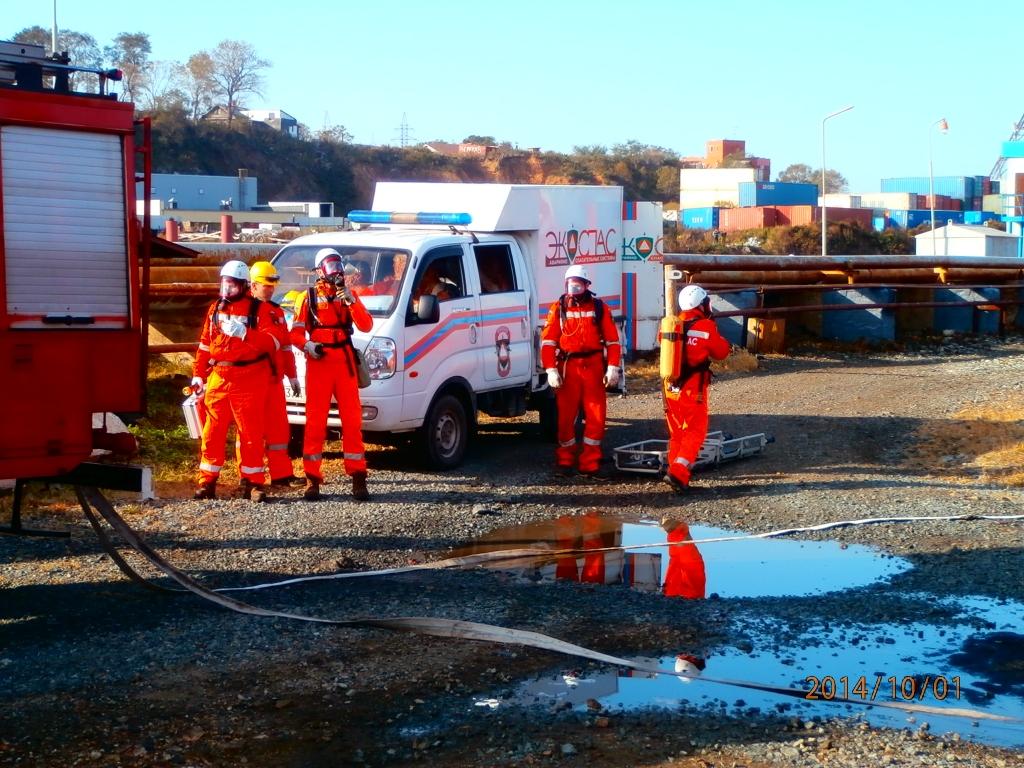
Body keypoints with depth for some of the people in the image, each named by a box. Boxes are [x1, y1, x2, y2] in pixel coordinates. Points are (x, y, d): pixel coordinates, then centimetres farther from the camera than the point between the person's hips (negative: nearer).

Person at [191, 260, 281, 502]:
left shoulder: (259, 309, -3)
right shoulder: (215, 308, 12)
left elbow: (273, 343, -14)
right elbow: (205, 344, 17)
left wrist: (244, 332, -25)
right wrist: (198, 375, 14)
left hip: (249, 380, -4)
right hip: (218, 378, 4)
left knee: (250, 432, 0)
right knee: (212, 432, 4)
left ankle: (252, 482, 8)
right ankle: (207, 481, 11)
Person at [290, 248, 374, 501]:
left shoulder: (348, 295, 12)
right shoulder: (308, 298, 5)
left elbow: (366, 326, 0)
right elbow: (295, 333, 2)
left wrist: (352, 302, -13)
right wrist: (307, 345, -18)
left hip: (345, 363, 2)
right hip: (318, 363, -2)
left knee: (352, 420, 2)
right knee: (315, 421, -1)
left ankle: (358, 477, 6)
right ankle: (312, 479, 2)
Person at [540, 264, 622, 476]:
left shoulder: (599, 308, 5)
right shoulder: (558, 308, 4)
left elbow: (612, 340, 5)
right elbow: (548, 341, 0)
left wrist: (613, 367, -4)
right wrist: (551, 370, -8)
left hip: (593, 367, 1)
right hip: (567, 367, 0)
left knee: (596, 415, 0)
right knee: (566, 415, 3)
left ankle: (590, 462, 9)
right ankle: (564, 460, 15)